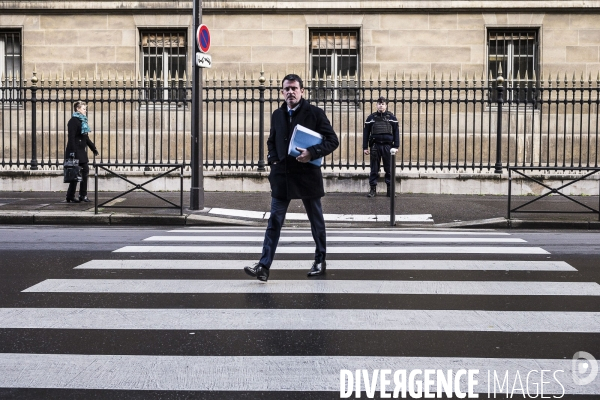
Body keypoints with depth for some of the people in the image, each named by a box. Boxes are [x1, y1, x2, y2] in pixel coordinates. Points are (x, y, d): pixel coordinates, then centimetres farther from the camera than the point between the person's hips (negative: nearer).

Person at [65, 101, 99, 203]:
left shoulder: (82, 121, 18)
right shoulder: (73, 121, -11)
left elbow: (86, 137, 25)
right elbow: (71, 137, -19)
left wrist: (93, 148, 25)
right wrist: (72, 151, -25)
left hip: (81, 151, 9)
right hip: (75, 151, -9)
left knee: (85, 171, 6)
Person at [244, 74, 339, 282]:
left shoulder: (315, 113, -5)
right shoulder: (277, 115, 9)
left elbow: (333, 140, -7)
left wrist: (312, 152, -22)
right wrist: (273, 158, 3)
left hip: (307, 175, -3)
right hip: (282, 175, 3)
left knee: (316, 220, 12)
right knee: (274, 221, -2)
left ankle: (320, 261, 28)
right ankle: (264, 266, -4)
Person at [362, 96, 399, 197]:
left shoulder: (392, 117, 7)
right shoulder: (371, 117, 7)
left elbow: (396, 132, 6)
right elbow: (366, 133, 8)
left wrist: (396, 146, -2)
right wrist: (365, 147, 2)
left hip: (388, 146, 0)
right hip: (375, 146, 0)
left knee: (389, 169, 2)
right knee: (374, 169, 4)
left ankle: (390, 189, 9)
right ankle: (373, 189, 9)